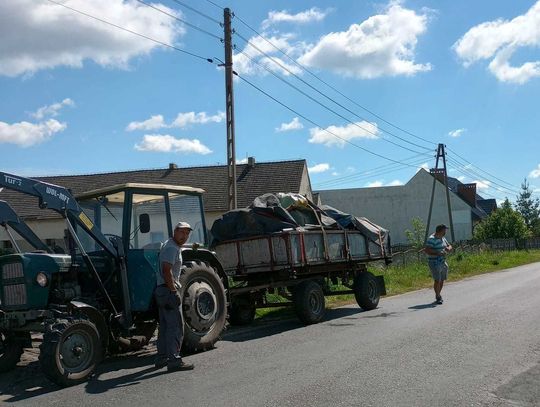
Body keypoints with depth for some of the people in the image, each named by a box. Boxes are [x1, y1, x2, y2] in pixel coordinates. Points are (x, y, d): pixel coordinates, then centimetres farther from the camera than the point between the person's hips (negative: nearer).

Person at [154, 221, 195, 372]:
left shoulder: (175, 247, 19)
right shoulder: (171, 248, -14)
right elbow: (167, 271, -23)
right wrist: (174, 291, -25)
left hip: (163, 291, 11)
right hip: (168, 290, -11)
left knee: (165, 326, 15)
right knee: (176, 326, -10)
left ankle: (162, 358, 23)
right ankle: (174, 360, -10)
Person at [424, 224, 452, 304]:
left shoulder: (443, 238, 13)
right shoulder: (431, 239, -15)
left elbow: (449, 246, 22)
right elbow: (426, 250, -23)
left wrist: (448, 248, -3)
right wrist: (437, 253, -30)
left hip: (442, 262, 9)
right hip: (434, 263, -8)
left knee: (442, 280, 12)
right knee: (437, 280, -10)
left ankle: (438, 295, 28)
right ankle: (438, 297, 1)